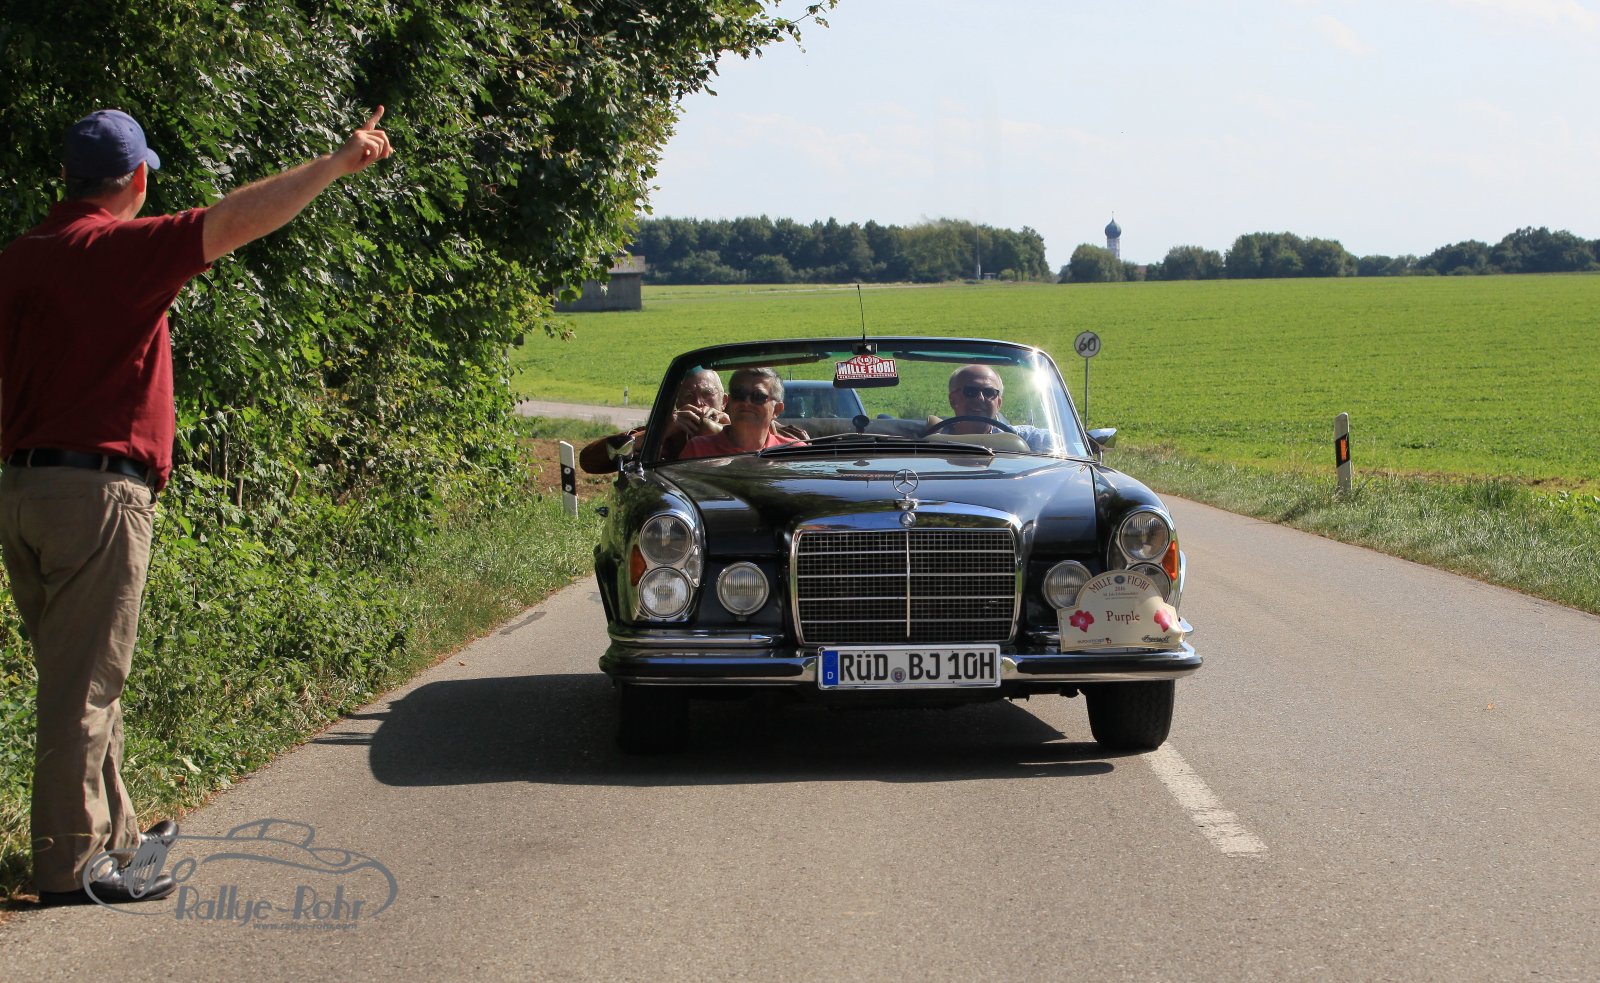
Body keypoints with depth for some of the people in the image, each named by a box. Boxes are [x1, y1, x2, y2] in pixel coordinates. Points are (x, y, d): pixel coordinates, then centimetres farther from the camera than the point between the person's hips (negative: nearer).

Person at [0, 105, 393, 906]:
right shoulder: (120, 249, -12)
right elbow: (238, 220, -18)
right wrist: (341, 161, -12)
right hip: (97, 488, -8)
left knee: (77, 680, 17)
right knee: (84, 685, -4)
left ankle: (111, 832, 28)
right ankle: (71, 864, -1)